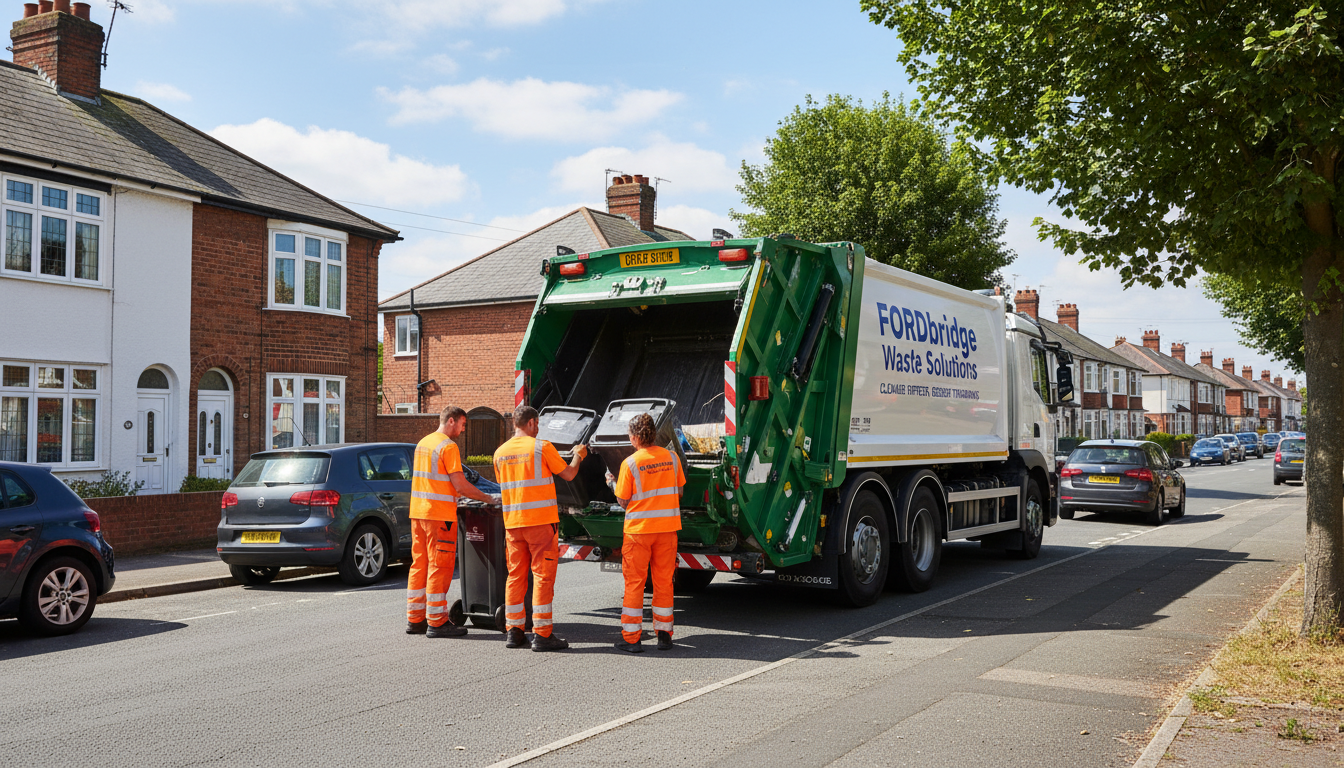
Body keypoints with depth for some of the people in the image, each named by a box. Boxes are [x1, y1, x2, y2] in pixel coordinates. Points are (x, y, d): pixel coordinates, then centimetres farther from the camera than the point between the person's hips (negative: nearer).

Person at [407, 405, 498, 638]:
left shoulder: (423, 442, 16)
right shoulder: (448, 446, -12)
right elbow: (461, 485, -16)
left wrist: (458, 493, 22)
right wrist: (487, 499, -5)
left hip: (418, 512, 9)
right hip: (439, 514, -9)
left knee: (419, 565, 12)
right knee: (439, 567, -4)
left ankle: (415, 619, 17)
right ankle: (436, 622, -1)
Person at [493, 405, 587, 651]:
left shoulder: (500, 452, 8)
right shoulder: (541, 447, -7)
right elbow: (568, 474, 0)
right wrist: (578, 456, 20)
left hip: (512, 522, 5)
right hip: (541, 520, -5)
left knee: (516, 575, 11)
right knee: (543, 575, -1)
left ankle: (514, 631, 15)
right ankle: (542, 634, -2)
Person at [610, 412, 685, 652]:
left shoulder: (630, 463, -12)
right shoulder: (672, 458, 1)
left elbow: (623, 500, -6)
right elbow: (679, 491, 11)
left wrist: (613, 484, 12)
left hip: (638, 527, -3)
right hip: (668, 526, 4)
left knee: (634, 582, 4)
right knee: (664, 581, 11)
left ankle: (631, 637, 7)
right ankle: (664, 634, 16)